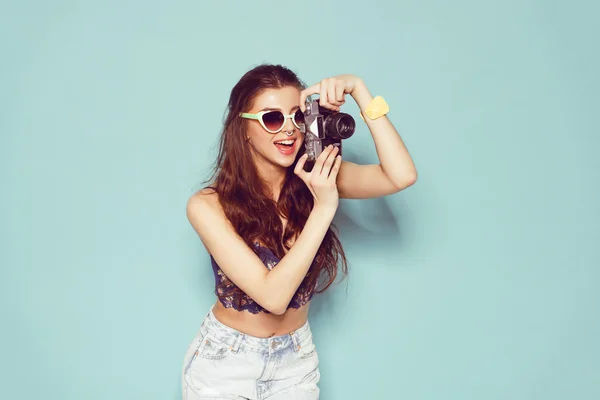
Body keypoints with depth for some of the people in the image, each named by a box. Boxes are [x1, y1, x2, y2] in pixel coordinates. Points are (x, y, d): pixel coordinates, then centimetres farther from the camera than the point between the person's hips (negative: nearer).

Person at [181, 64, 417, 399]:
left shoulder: (315, 180, -11)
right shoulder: (208, 206, -21)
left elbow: (402, 176, -26)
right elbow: (273, 296, -29)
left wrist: (359, 89, -28)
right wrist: (324, 207, -32)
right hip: (224, 361, -3)